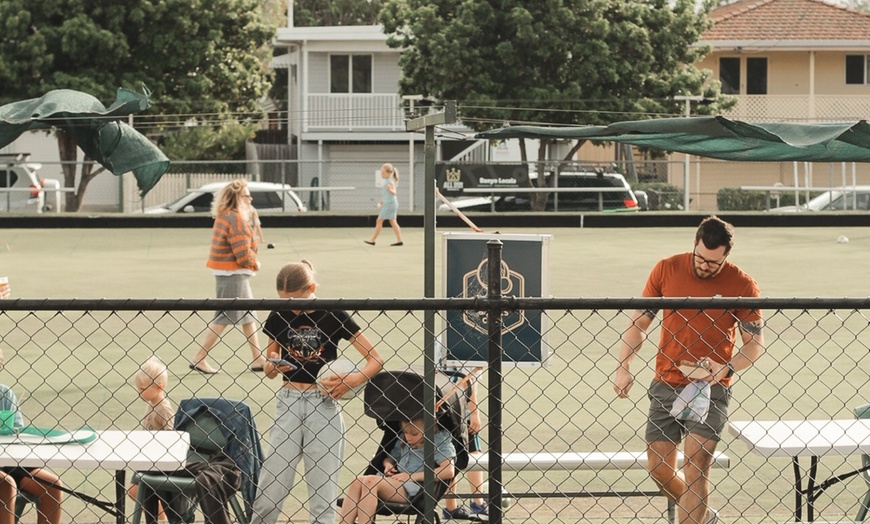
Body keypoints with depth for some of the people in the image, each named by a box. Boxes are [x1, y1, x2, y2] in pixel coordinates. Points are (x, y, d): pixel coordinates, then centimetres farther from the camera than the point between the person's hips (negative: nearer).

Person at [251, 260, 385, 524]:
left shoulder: (333, 316, -5)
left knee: (323, 495, 0)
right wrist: (272, 367, -9)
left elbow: (376, 360, -2)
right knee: (269, 492, 2)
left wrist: (352, 380, -19)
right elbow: (268, 369, 14)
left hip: (324, 406, -2)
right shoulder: (279, 318, 3)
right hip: (288, 405, 2)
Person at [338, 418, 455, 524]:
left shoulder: (440, 441, 0)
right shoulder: (403, 441, 21)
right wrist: (388, 465, 10)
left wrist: (413, 476, -14)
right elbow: (389, 458, 38)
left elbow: (449, 471, -14)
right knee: (358, 482, -19)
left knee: (370, 481, -28)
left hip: (416, 487, -7)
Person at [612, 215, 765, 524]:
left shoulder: (742, 287, -6)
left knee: (696, 463, -17)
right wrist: (623, 367, -4)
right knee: (659, 468, 6)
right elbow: (639, 323, 7)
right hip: (666, 384, 3)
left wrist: (726, 368, -19)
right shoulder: (666, 270, -1)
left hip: (710, 387, -3)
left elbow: (755, 343, -1)